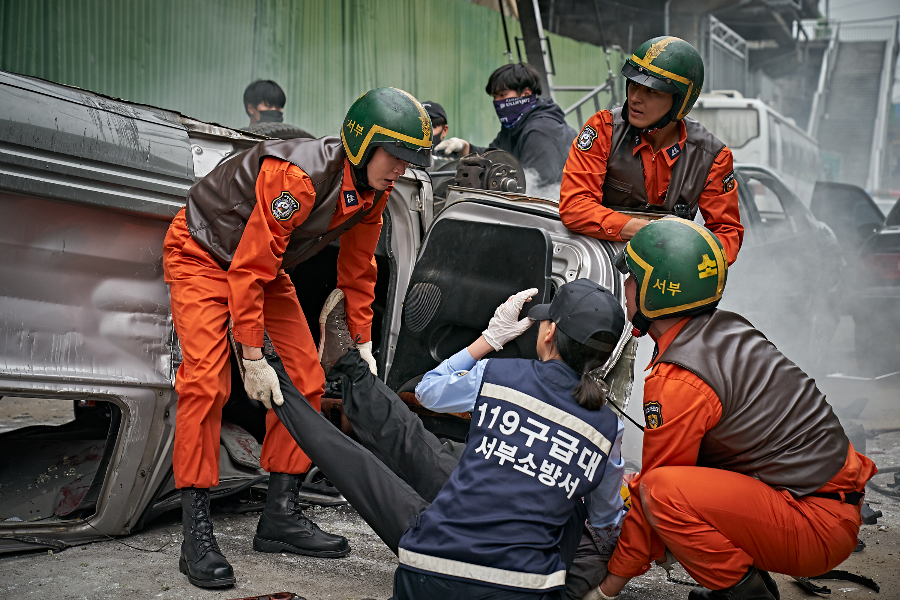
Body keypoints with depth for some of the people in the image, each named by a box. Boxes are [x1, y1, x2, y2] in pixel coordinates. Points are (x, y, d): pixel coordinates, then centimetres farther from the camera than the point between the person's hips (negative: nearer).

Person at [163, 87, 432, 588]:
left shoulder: (372, 192, -10)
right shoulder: (297, 176, -36)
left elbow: (358, 270, 5)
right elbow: (248, 269, -32)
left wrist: (363, 345, 7)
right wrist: (253, 359, -27)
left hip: (265, 267, 8)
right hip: (204, 254, -8)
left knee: (306, 378, 0)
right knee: (207, 382, -21)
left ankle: (280, 517, 9)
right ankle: (197, 534, -16)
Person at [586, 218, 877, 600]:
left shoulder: (677, 381, -20)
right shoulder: (730, 328, 6)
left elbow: (658, 485, -12)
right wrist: (637, 484, 21)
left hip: (818, 528, -9)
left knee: (664, 491, -25)